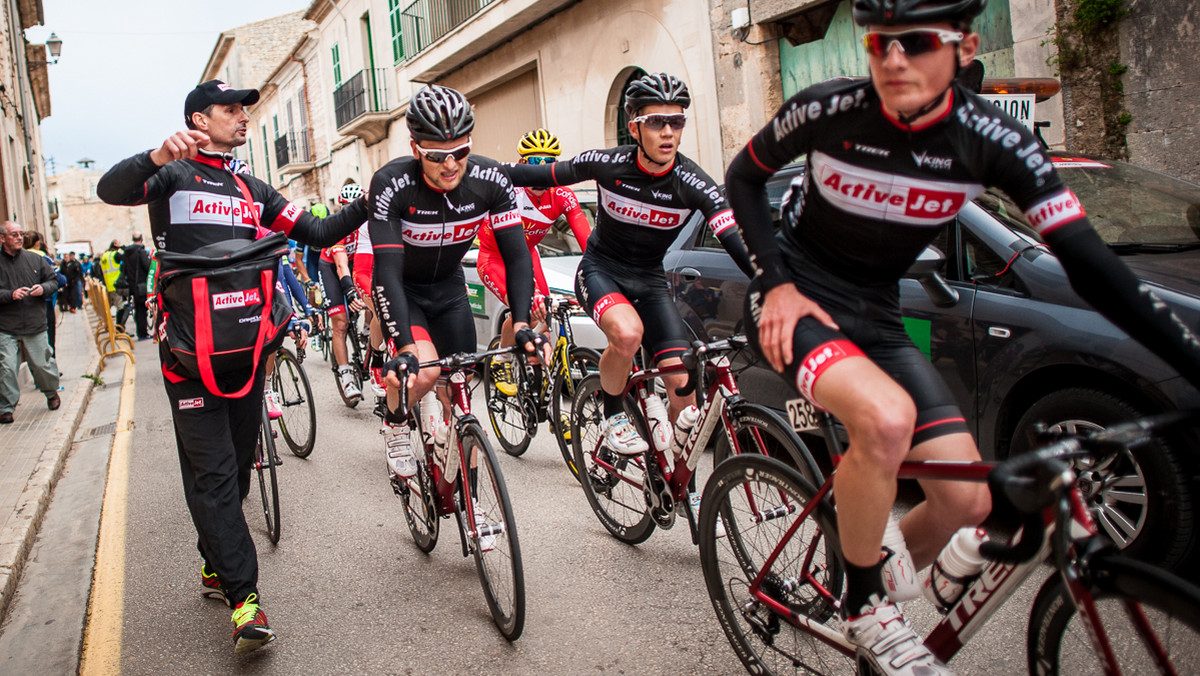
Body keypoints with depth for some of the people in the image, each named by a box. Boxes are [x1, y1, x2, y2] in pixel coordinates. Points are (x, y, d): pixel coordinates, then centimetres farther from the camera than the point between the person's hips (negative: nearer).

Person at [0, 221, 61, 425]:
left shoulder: (35, 259, 7)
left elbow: (54, 280, 13)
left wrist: (43, 288, -7)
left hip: (35, 325, 2)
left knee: (42, 365, 8)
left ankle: (52, 394, 34)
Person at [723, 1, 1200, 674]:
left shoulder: (995, 140, -13)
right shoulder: (826, 110, -17)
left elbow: (1092, 265, -12)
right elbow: (743, 177, 0)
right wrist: (778, 281, -12)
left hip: (878, 315, 4)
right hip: (797, 297, -3)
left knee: (968, 498, -7)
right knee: (886, 417, -35)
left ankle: (886, 584, 24)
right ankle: (866, 605, -9)